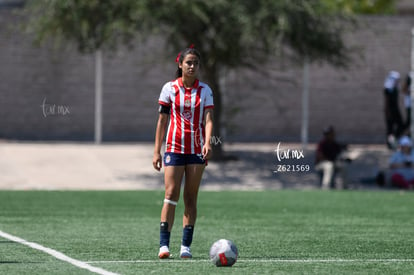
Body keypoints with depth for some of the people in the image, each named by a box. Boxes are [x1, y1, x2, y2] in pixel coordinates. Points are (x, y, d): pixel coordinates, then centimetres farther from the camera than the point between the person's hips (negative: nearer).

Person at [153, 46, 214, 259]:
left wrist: (207, 143, -22)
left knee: (191, 198, 3)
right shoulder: (170, 88, 2)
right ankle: (164, 245, -13)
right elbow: (162, 121, 5)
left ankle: (186, 246, 5)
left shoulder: (204, 90, 4)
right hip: (174, 148, -1)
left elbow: (208, 120, -3)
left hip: (197, 149, 1)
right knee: (171, 194, -11)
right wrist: (157, 151, 1)